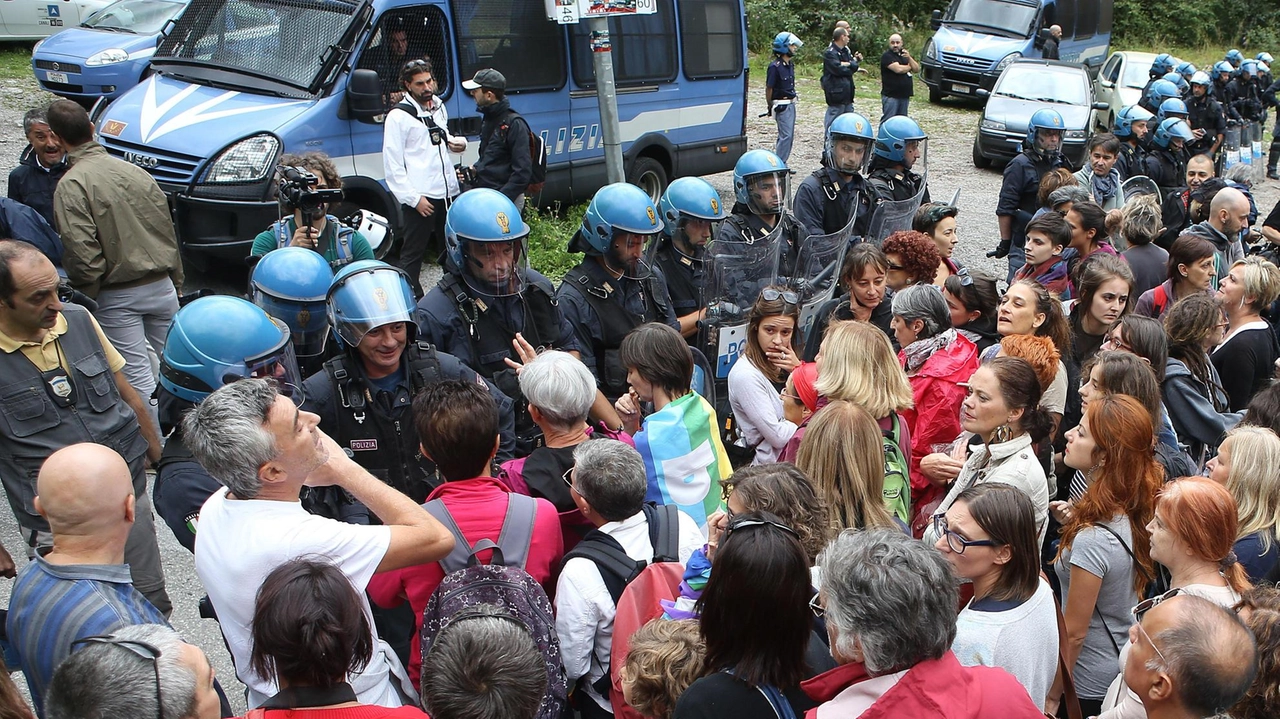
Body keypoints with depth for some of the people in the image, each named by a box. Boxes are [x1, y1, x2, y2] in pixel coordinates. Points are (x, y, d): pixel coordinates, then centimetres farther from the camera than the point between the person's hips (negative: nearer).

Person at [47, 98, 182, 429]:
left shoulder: (70, 185, -12)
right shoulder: (134, 171, 6)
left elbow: (82, 252, -20)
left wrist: (89, 291, -3)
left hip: (118, 296, -5)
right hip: (161, 287, 5)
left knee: (137, 377, 1)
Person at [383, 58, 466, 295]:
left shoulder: (439, 107, 14)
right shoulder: (398, 115, -8)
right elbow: (392, 163, -12)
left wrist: (456, 142, 6)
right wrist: (413, 198, -17)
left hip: (447, 192, 7)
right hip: (420, 198, -7)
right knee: (412, 255, -3)